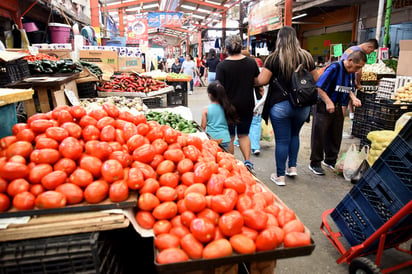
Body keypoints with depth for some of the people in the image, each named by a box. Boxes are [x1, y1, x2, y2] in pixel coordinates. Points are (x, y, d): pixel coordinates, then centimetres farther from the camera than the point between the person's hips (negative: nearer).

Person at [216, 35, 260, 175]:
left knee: (229, 137, 11)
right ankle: (248, 161, 6)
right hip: (247, 105, 3)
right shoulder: (251, 62, -2)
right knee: (244, 134, 19)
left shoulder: (222, 65, -13)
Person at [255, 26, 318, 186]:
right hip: (302, 105, 4)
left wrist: (253, 81, 8)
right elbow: (315, 80, 10)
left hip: (280, 105, -3)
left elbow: (262, 80, -13)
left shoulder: (274, 58, -9)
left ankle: (280, 176, 12)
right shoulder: (306, 57, 2)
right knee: (294, 134, 24)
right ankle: (292, 167, 28)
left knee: (282, 140, 3)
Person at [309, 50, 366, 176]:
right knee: (319, 136, 0)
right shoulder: (334, 68, -17)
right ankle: (315, 164, 11)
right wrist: (329, 103, -22)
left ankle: (330, 160, 30)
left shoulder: (351, 73, 5)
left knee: (336, 136, 14)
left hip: (338, 108, 7)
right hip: (323, 107, -7)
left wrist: (353, 98, 0)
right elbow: (319, 87, -21)